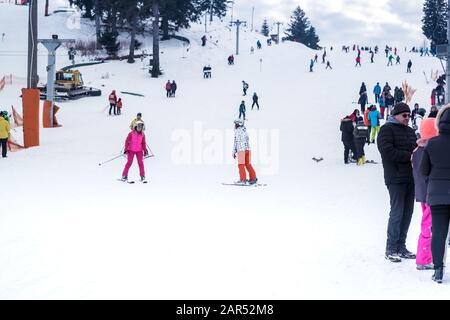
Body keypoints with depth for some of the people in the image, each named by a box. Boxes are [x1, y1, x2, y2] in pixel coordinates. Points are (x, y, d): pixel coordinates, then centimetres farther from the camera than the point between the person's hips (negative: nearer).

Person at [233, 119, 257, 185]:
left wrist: (234, 152, -3)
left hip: (241, 150, -7)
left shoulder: (237, 131, -3)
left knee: (241, 164, -4)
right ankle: (253, 178, 5)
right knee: (248, 164, 10)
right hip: (248, 149, 7)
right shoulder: (245, 131, 18)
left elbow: (236, 142, -7)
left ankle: (243, 179, -9)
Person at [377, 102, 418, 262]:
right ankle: (391, 249, -2)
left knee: (407, 212, 9)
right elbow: (387, 152, -15)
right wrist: (408, 155, -15)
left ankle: (401, 247, 17)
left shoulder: (410, 131, 21)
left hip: (410, 177, 8)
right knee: (397, 212, -9)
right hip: (396, 178, -8)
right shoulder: (387, 129, -4)